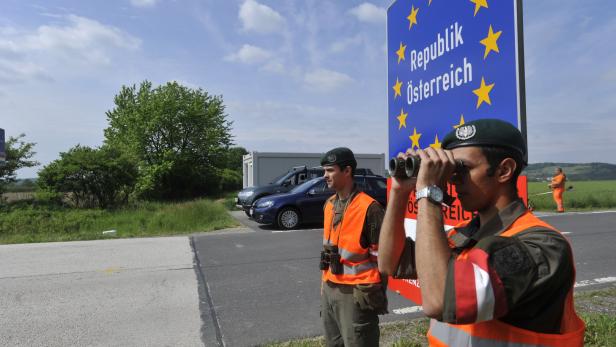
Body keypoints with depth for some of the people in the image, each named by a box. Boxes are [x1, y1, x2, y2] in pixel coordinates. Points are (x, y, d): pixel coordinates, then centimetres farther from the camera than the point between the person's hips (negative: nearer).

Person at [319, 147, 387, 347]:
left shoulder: (369, 207, -16)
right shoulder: (329, 205, 8)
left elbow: (381, 255, -12)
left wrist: (374, 292, -10)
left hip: (355, 292, -7)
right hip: (329, 289, 8)